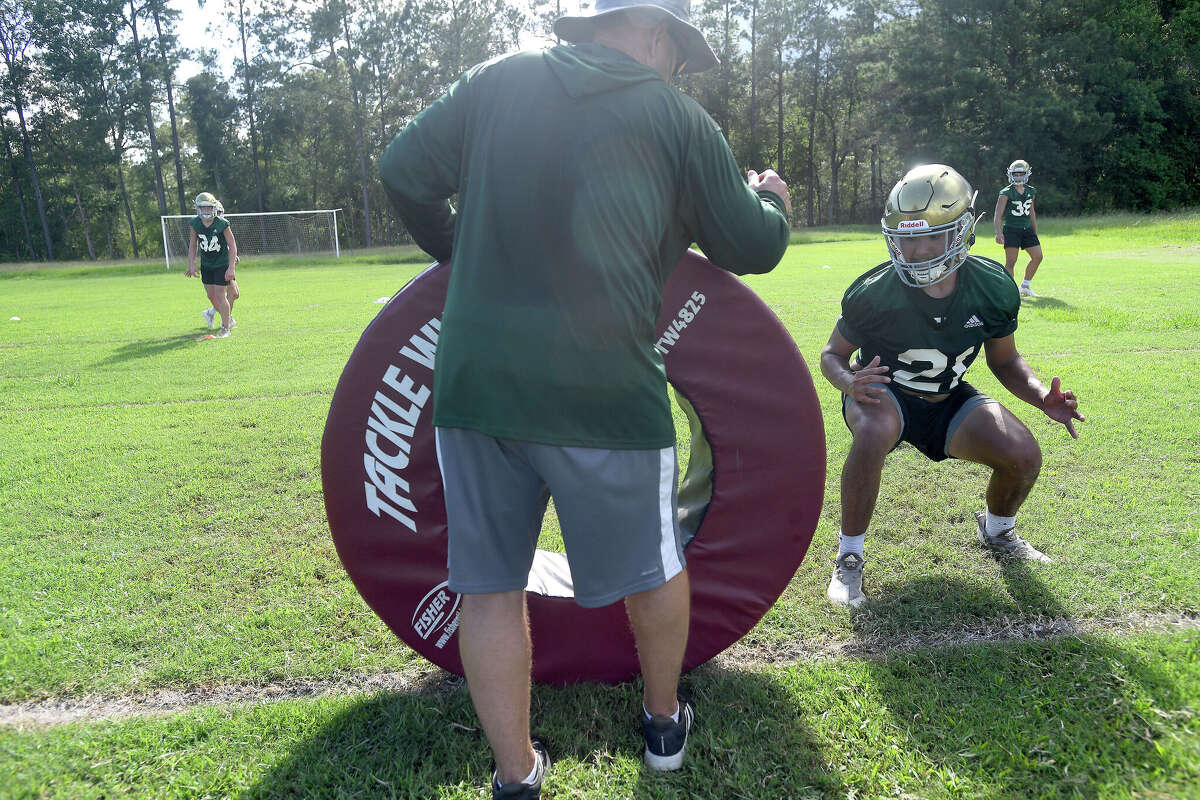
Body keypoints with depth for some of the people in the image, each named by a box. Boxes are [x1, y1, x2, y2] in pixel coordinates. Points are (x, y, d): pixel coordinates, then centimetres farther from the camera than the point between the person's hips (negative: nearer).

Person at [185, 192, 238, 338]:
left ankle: (225, 328, 7)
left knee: (220, 295, -7)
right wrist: (191, 265, -2)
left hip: (222, 265, -5)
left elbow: (232, 246, -14)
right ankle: (228, 317, 35)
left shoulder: (222, 224, -18)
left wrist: (231, 268, -19)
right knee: (211, 295, 11)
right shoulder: (195, 223, -6)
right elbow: (193, 245, 4)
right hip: (206, 265, 5)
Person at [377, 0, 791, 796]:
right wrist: (771, 201, 35)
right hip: (601, 387, -2)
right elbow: (754, 247, 12)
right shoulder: (676, 117, 6)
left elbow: (404, 171, 13)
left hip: (474, 378, 3)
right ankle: (664, 722, 44)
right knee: (654, 565, 20)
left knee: (490, 583, 15)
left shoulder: (498, 79, 14)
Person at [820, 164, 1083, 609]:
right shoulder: (873, 294, -25)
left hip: (946, 399, 4)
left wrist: (1042, 397, -18)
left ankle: (996, 530, 21)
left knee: (1023, 455, -17)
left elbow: (1004, 361, 2)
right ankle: (849, 556, -18)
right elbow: (833, 355, -10)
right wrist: (852, 383, -34)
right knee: (875, 432, -39)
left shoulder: (994, 289, -14)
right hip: (883, 395, -3)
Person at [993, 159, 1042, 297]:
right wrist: (998, 232, -27)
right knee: (1011, 261, -10)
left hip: (1027, 229, 6)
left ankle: (1025, 286, 17)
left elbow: (1031, 212, 20)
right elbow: (998, 214, -14)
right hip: (1011, 229, -6)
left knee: (1037, 256, 3)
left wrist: (1035, 233, 20)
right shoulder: (1006, 193, -7)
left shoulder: (1031, 191, 11)